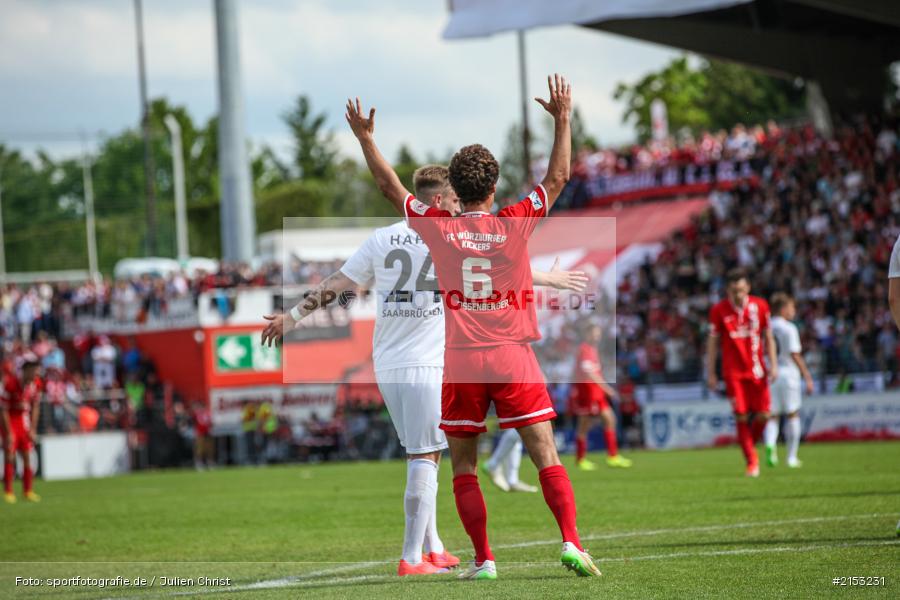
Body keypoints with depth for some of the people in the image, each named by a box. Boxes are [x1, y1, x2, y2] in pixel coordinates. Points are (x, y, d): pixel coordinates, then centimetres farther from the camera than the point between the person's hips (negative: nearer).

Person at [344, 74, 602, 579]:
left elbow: (391, 186, 12)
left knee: (464, 469, 9)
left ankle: (484, 560, 4)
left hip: (461, 365, 0)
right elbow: (559, 177, 9)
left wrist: (365, 137, 23)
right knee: (547, 457, -1)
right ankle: (571, 542, -16)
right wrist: (563, 121, 16)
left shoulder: (439, 228, -1)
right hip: (513, 358, 0)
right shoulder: (515, 224, -3)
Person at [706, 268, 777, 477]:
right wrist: (711, 373, 0)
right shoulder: (719, 310, -4)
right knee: (741, 417, -6)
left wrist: (773, 364, 3)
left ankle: (750, 443, 24)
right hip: (733, 372, -2)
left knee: (763, 415, -5)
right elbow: (713, 342, 2)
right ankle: (751, 461, 4)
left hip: (756, 370, 2)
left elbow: (768, 337, 10)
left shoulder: (760, 306, 1)